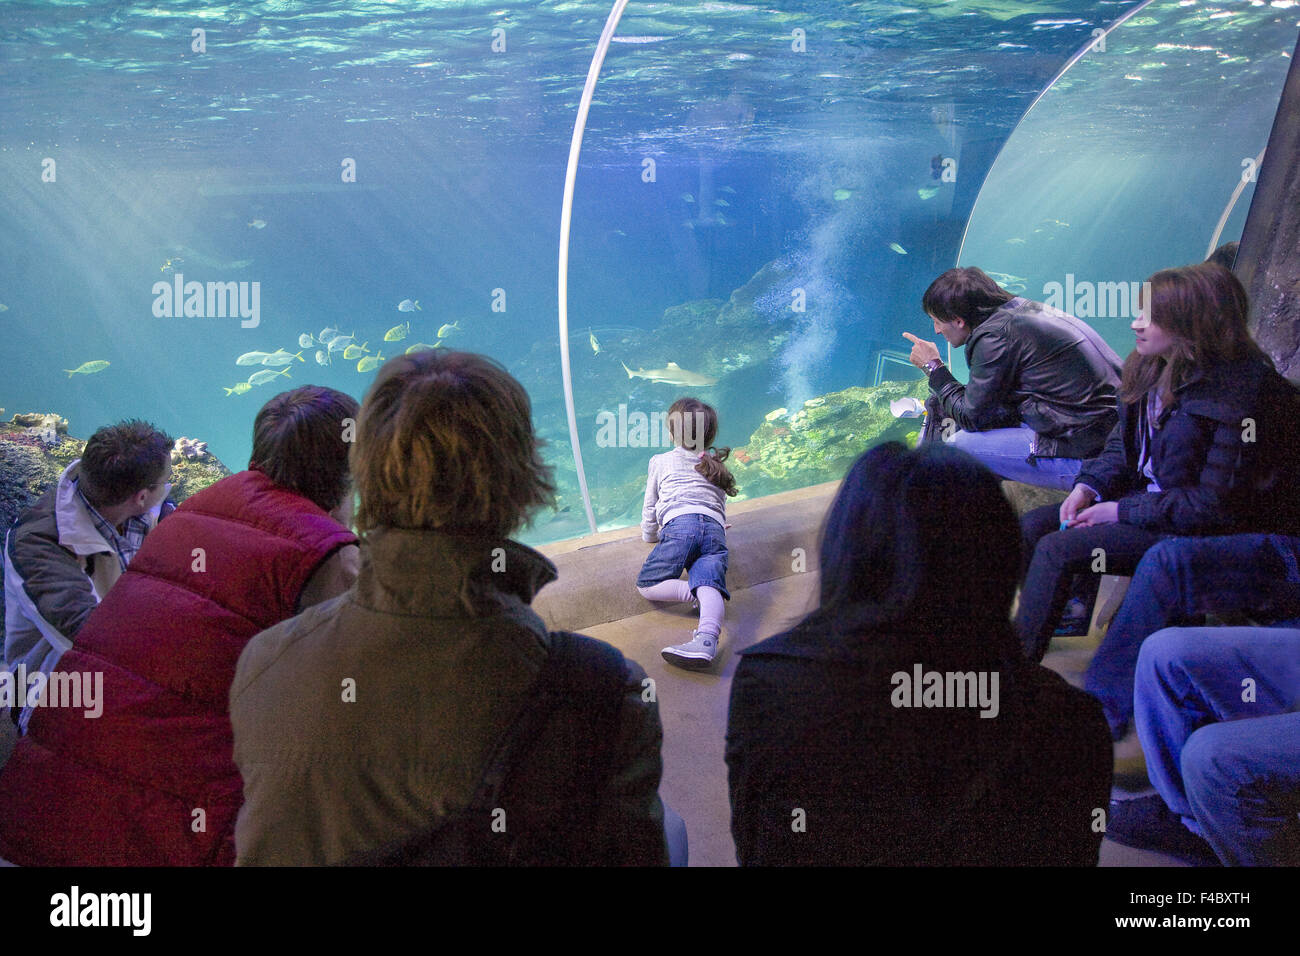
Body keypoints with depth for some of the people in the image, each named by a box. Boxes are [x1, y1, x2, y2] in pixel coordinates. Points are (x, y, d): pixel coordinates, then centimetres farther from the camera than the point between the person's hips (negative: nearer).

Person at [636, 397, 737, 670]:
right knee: (709, 583, -21)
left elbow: (650, 506, 31)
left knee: (647, 585, -5)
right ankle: (707, 638, -50)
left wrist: (649, 535, 47)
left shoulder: (660, 461, 26)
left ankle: (695, 593, -28)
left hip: (680, 523, -3)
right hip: (716, 529, 3)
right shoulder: (715, 467, 35)